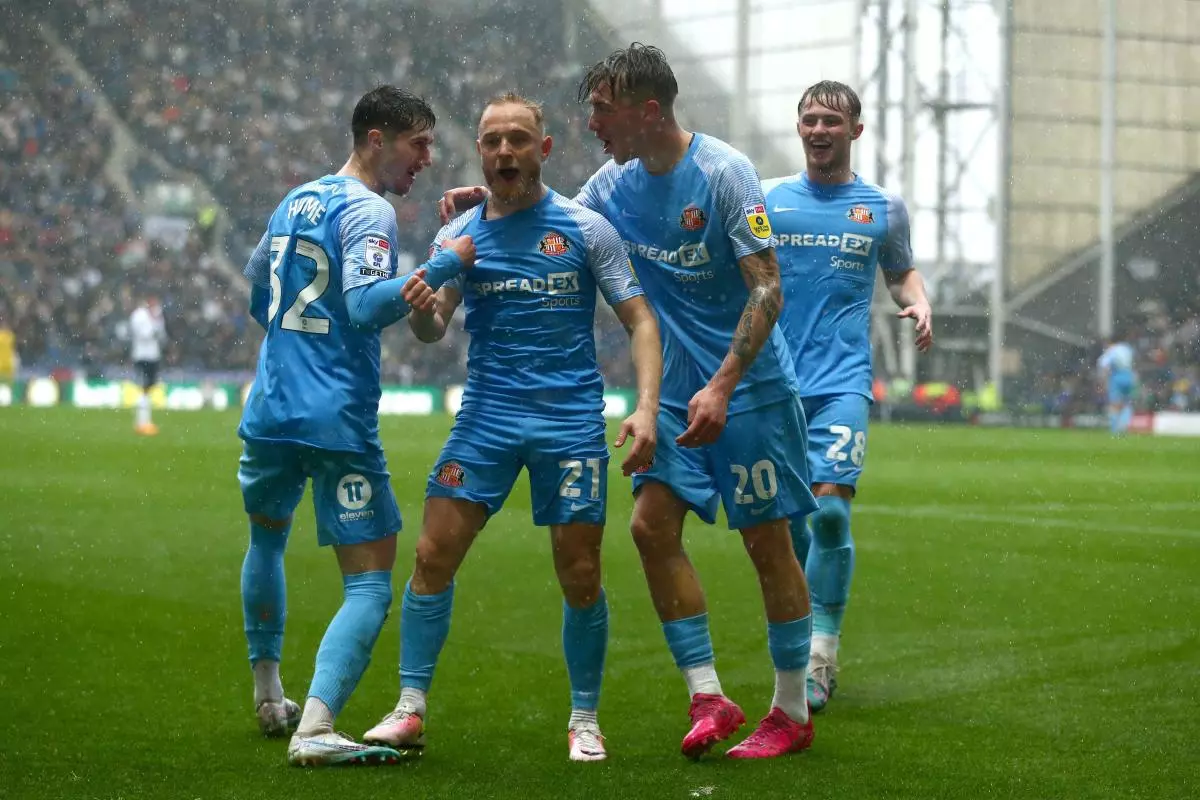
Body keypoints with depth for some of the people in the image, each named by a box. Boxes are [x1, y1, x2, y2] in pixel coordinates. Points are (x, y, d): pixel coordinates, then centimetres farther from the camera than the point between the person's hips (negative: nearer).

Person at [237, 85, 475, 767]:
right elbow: (366, 305, -24)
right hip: (339, 422, -8)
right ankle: (315, 729, -23)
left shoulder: (294, 202, 15)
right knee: (370, 584, -6)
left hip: (270, 410, 8)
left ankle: (269, 699, 40)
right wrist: (445, 264, -20)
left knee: (267, 539, 30)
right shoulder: (369, 212, -10)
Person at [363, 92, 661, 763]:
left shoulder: (585, 229, 0)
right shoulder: (460, 235, 6)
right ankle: (410, 711, 3)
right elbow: (433, 330, -1)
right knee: (434, 555, -7)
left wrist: (646, 408, -15)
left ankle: (585, 720, 16)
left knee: (581, 576, -1)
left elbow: (640, 320, -1)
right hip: (486, 416, 2)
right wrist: (419, 308, -26)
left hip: (571, 421, -2)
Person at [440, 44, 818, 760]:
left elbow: (767, 289, -19)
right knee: (653, 523, -3)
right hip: (679, 389, 7)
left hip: (752, 386, -7)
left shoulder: (724, 172, -16)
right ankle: (708, 696, 4)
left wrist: (722, 387, -27)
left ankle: (793, 712, 10)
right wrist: (488, 199, 3)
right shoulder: (618, 182, 4)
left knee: (767, 539, -1)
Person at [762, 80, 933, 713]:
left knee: (830, 507, -17)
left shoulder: (883, 207, 9)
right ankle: (800, 632, 26)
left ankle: (820, 655, -11)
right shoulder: (764, 199, 8)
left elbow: (901, 272, 23)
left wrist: (920, 303, 1)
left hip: (842, 380, -1)